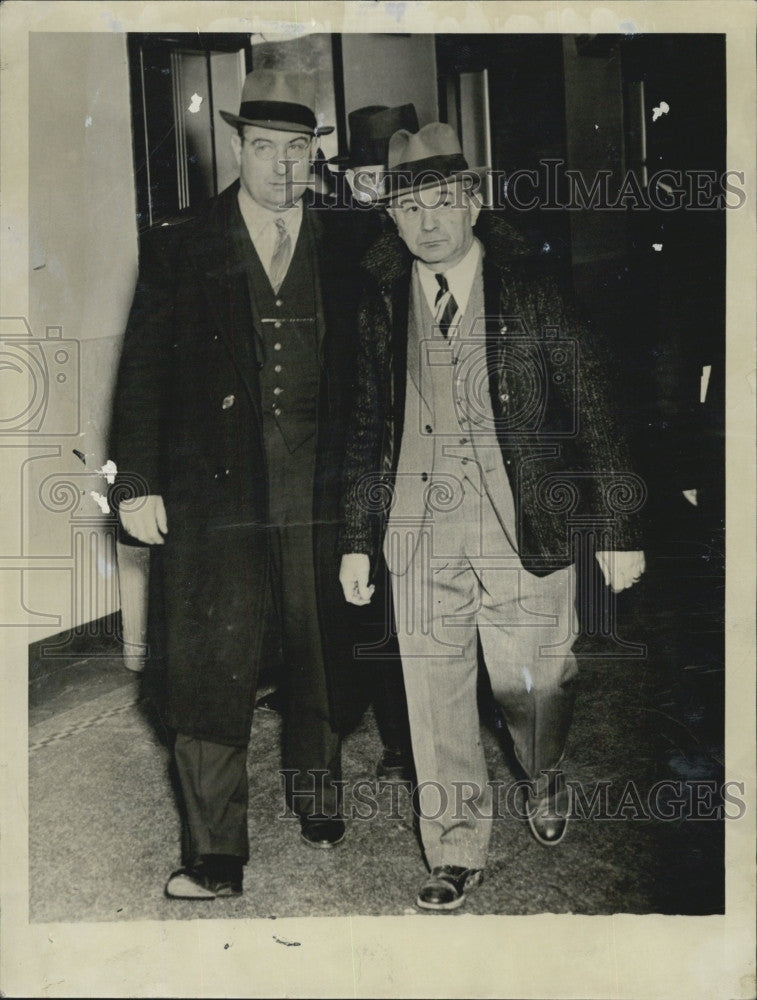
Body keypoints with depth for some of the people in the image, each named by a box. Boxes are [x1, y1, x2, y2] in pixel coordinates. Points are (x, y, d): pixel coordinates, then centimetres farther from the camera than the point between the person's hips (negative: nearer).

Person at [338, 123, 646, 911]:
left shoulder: (532, 291, -2)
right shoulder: (382, 304, 6)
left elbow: (591, 410, -1)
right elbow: (368, 428, 11)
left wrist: (619, 528, -2)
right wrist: (356, 540, 10)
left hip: (526, 529, -2)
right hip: (420, 535, 2)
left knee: (534, 687, 11)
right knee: (434, 698, 6)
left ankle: (545, 779, 45)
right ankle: (455, 851, 26)